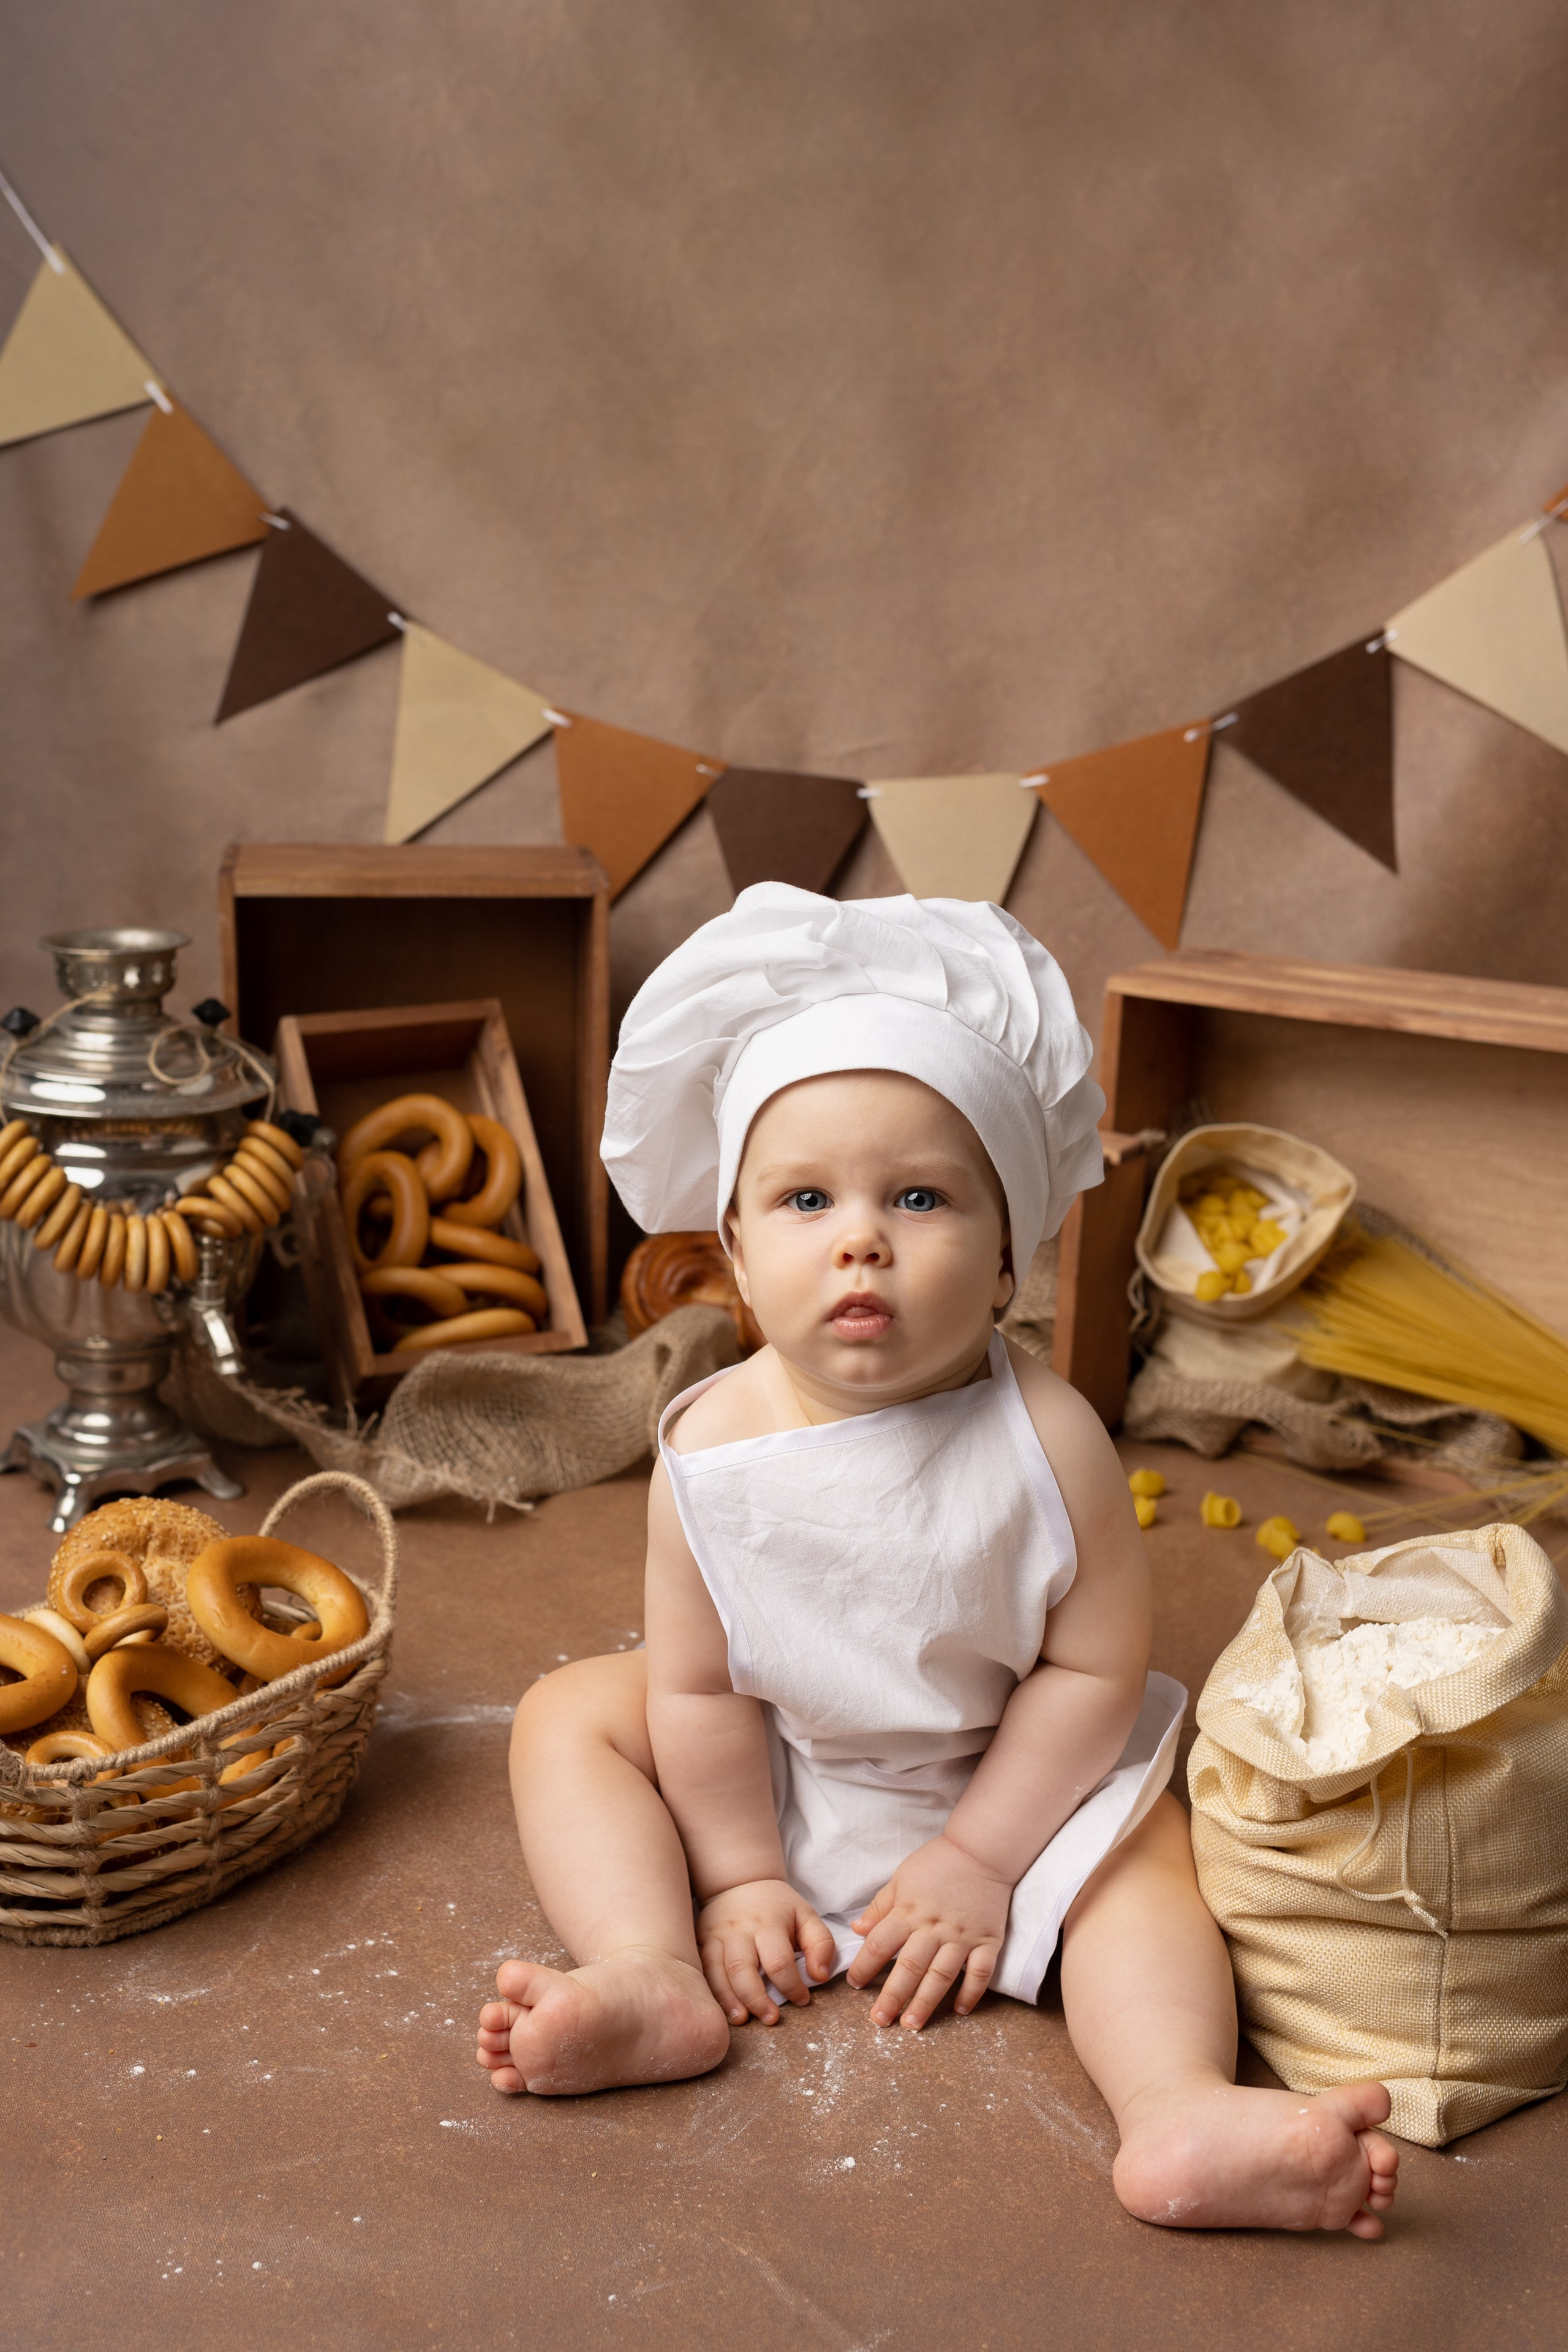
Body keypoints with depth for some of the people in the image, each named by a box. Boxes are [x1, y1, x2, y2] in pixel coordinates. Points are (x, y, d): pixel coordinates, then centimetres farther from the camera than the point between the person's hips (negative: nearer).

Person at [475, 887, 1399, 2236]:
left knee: (1146, 1844, -23)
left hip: (1001, 1781, -1)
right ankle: (655, 1982, -24)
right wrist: (741, 1876, -8)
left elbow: (1094, 1668, -17)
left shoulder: (1044, 1442, -25)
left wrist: (979, 1857, -15)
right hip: (772, 1787, 2)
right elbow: (698, 1685, -12)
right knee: (568, 1717, -10)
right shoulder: (715, 1451, -21)